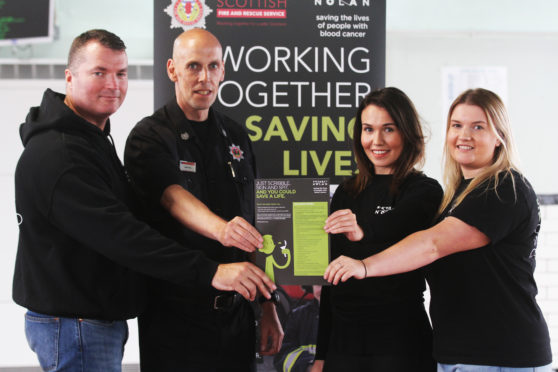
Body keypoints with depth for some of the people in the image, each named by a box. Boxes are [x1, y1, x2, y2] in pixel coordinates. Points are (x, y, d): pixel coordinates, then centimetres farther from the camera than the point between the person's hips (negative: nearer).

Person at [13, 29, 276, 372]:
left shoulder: (93, 137, 15)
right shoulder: (57, 156, -22)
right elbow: (120, 235, -30)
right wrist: (209, 271, -34)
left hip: (101, 320, 10)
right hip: (74, 325, -10)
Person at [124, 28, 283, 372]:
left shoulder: (236, 137, 11)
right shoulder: (150, 137, -6)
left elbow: (254, 230, 13)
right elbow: (175, 198, -26)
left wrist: (269, 310, 11)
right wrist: (221, 228, -46)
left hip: (236, 314, 5)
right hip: (176, 316, -5)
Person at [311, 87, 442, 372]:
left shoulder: (426, 191, -4)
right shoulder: (345, 193, 11)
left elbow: (395, 223, -27)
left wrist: (365, 230, -49)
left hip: (400, 341, -4)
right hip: (343, 338, 5)